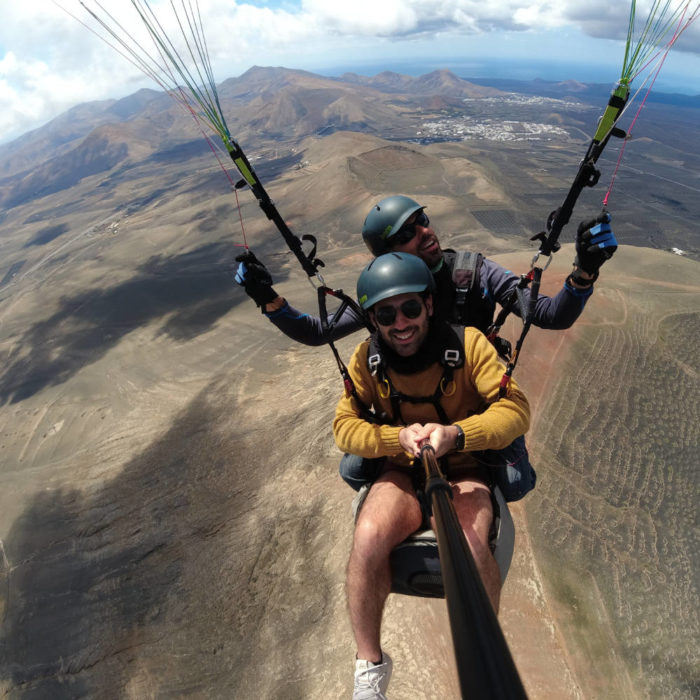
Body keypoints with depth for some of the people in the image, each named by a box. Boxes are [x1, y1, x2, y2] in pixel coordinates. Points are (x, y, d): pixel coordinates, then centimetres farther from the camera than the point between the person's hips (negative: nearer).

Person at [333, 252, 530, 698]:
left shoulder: (468, 345, -13)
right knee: (368, 538, -28)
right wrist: (397, 437, -25)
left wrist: (457, 434, -32)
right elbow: (344, 426, -6)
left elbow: (516, 409, -14)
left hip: (463, 472, -1)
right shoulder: (367, 359, -7)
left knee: (470, 547, -30)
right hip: (400, 474, 1)